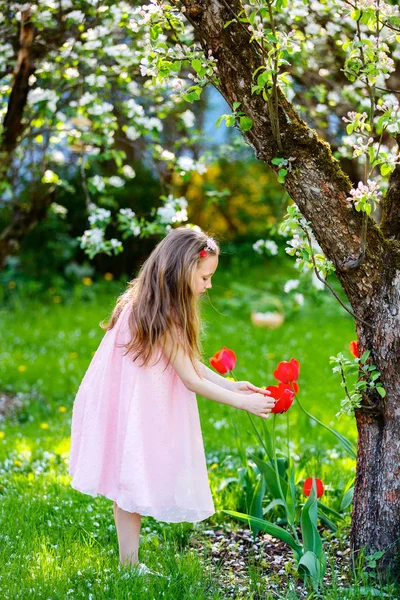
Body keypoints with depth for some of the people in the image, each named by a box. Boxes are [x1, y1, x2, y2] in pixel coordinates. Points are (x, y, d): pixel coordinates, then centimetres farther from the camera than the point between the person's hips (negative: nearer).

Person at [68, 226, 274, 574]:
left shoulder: (154, 307, 5)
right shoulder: (163, 318, -25)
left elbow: (190, 363, 10)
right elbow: (192, 381, -19)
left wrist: (232, 385, 4)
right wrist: (243, 403, -12)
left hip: (139, 409, 9)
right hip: (128, 413, -9)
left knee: (132, 488, 11)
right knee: (132, 486, -1)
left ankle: (129, 562, 17)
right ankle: (129, 565, 8)